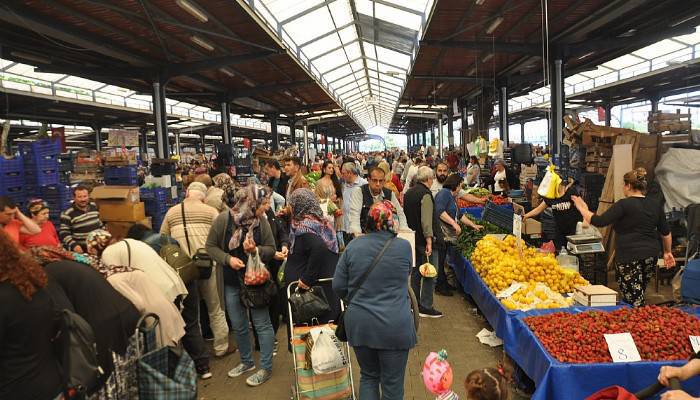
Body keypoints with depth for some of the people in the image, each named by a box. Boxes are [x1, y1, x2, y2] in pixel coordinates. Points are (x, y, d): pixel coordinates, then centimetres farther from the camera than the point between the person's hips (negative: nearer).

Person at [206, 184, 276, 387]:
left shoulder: (261, 221, -12)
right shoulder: (223, 219, -13)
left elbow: (271, 249, -4)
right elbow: (210, 246, -4)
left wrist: (256, 250, -24)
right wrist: (228, 258, -19)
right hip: (232, 281, 2)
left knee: (262, 324, 4)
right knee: (238, 326, 16)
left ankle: (266, 368, 20)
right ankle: (247, 361, 38)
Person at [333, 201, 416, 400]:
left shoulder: (353, 246, -6)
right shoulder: (404, 247, -10)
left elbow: (338, 286, -1)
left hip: (359, 323, 2)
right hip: (394, 326, -2)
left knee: (368, 376, 23)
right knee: (392, 383, 15)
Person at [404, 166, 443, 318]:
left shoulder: (408, 193, 11)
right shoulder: (425, 194, -17)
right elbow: (426, 221, -24)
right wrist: (429, 240, -23)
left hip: (412, 238, 9)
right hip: (424, 240, -9)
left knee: (416, 272, 17)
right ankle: (425, 307, 5)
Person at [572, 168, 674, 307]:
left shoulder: (623, 205, -11)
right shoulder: (655, 205, 10)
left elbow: (599, 221, -15)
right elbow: (666, 232, 16)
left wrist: (583, 208, -1)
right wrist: (667, 252, 29)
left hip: (629, 257, -7)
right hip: (651, 256, 7)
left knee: (635, 303, -3)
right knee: (638, 295, 18)